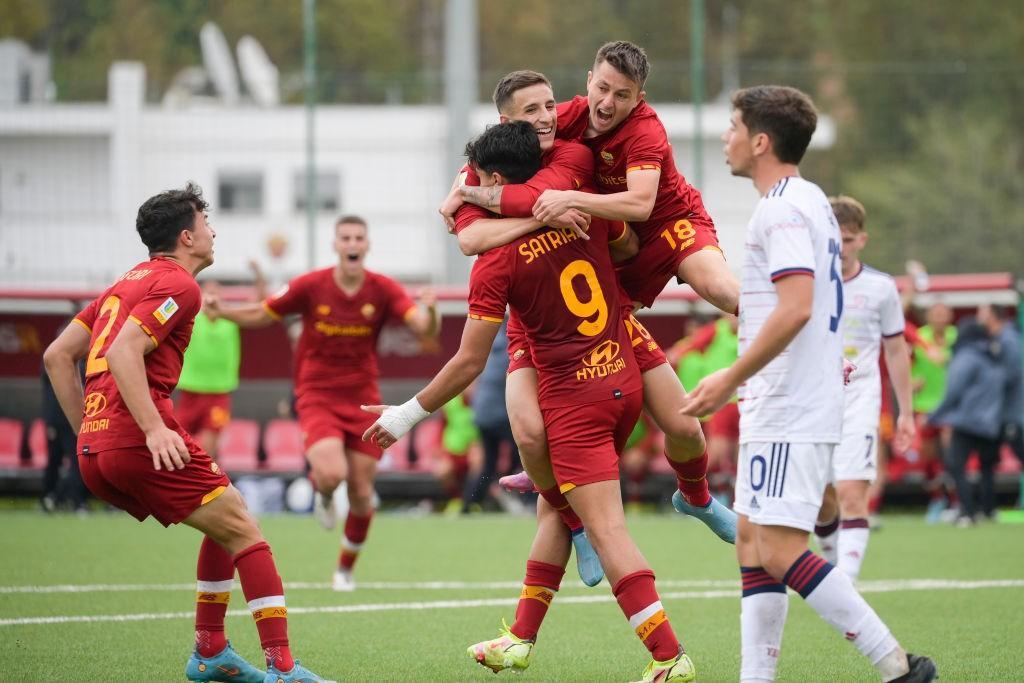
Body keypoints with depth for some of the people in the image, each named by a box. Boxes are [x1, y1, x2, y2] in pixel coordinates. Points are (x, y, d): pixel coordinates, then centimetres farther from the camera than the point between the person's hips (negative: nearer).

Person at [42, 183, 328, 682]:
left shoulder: (126, 283, 24)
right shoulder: (177, 284, -3)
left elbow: (57, 355, 21)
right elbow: (124, 352, -19)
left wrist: (88, 431, 20)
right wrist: (154, 429, -24)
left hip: (94, 454, 9)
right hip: (139, 444, -9)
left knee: (225, 524, 23)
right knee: (244, 532, -6)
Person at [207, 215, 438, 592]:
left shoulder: (383, 290, -7)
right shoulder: (310, 286, -9)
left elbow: (424, 328, -18)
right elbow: (261, 316, 3)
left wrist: (430, 311, -41)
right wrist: (222, 311, -15)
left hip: (362, 400, 2)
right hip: (317, 396, -2)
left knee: (361, 493, 3)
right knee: (332, 473, -27)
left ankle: (345, 569, 27)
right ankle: (321, 491, 13)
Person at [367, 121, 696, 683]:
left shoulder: (496, 261, -13)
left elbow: (470, 363, -11)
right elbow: (630, 246, 21)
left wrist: (408, 414, 0)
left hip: (573, 398, -7)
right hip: (624, 379, 7)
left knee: (606, 530, -10)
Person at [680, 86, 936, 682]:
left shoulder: (784, 208, -14)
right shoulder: (810, 201, 18)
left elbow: (795, 308, -25)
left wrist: (729, 380, -21)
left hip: (789, 415, -11)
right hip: (778, 413, 11)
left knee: (779, 551, -14)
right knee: (752, 545, 9)